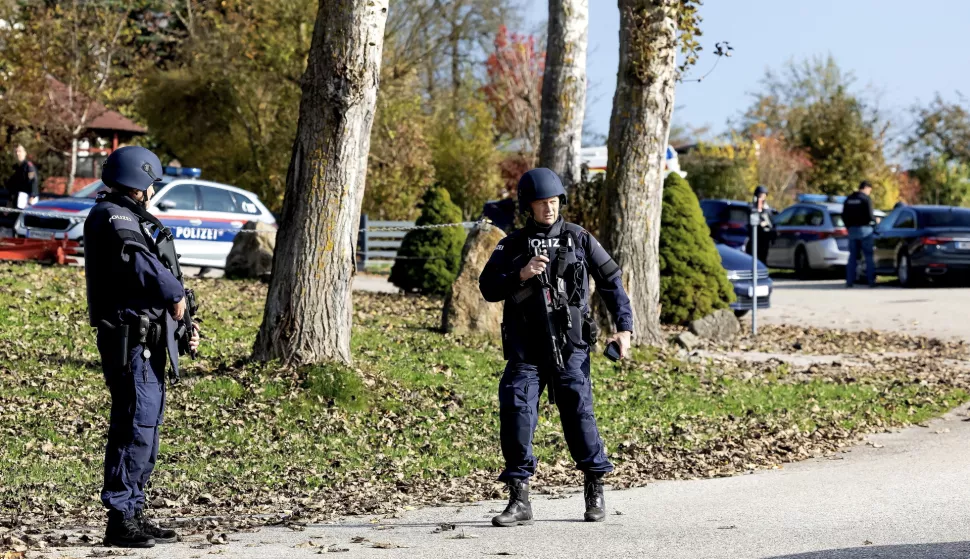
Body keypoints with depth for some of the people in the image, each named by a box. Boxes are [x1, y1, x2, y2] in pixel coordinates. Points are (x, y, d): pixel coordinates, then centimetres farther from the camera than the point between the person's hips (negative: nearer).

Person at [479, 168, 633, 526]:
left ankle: (595, 492, 13)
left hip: (570, 347, -1)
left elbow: (611, 282, 10)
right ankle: (519, 500, -5)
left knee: (578, 412, -5)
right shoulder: (511, 246, 9)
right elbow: (487, 288, 1)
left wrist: (624, 328, 3)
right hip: (525, 350, 1)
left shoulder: (578, 240, 7)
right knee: (515, 413, -11)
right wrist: (520, 275, -15)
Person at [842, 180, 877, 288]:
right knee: (869, 256, 0)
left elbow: (844, 216, 11)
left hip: (852, 230, 5)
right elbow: (869, 215, -14)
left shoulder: (848, 199, 10)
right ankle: (871, 280, -4)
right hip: (864, 229, -5)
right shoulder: (866, 199, -9)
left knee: (852, 256, 9)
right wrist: (875, 220, 6)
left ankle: (849, 281, 4)